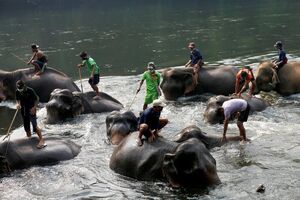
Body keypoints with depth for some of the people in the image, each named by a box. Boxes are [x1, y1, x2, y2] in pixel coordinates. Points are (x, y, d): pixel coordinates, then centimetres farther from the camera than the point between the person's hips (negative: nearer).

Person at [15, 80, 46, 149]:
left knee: (34, 125, -16)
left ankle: (42, 140, -20)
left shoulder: (30, 91, -17)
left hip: (31, 110, -5)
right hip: (23, 110, 5)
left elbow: (36, 99, -8)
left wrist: (34, 107, -19)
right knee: (26, 125, 13)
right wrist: (18, 104, -10)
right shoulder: (17, 92, -4)